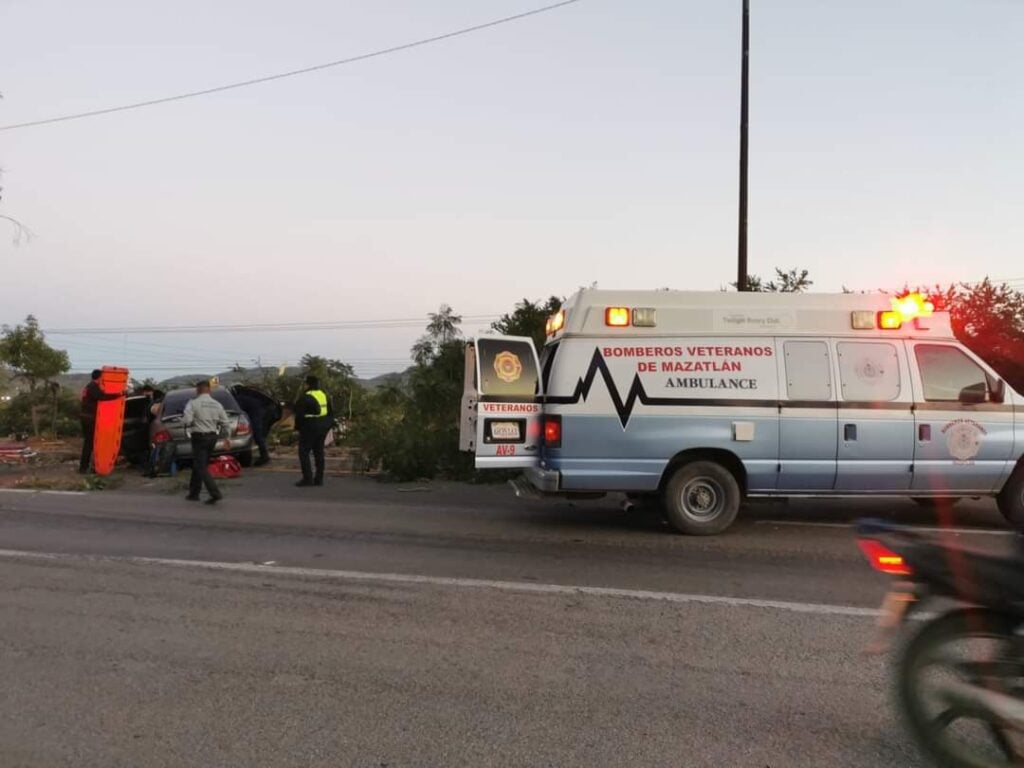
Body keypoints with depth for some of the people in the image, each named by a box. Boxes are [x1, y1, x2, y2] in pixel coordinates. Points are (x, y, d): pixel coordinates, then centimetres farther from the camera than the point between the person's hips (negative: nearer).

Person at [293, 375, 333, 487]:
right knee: (319, 452, 13)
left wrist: (297, 426, 1)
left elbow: (299, 413, -12)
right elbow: (331, 412, 15)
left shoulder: (306, 397, -14)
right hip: (323, 428, 7)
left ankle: (307, 478, -6)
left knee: (304, 452, 0)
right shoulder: (324, 395, 9)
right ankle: (319, 478, 14)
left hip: (309, 428, -7)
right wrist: (328, 424, 21)